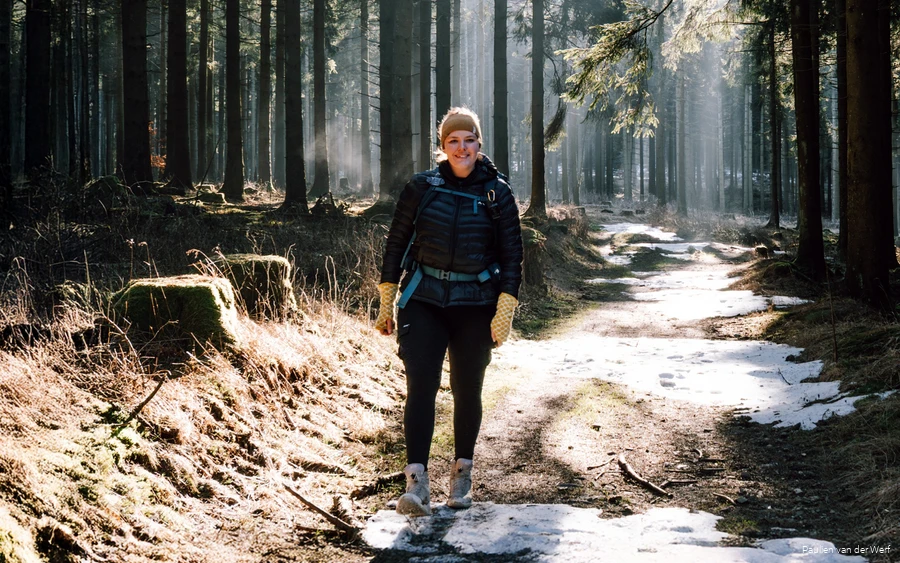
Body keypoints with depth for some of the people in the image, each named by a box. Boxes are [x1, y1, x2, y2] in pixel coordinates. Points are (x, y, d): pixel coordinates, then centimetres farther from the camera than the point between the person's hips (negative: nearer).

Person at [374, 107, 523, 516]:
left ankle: (462, 475, 24)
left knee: (466, 390, 8)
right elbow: (396, 243, 7)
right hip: (424, 301, 0)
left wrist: (505, 313, -5)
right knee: (420, 386, -13)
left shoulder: (497, 192, 1)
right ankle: (416, 483, -18)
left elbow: (512, 255, 2)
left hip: (475, 306, 1)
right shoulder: (421, 187, 2)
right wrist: (386, 302, 5)